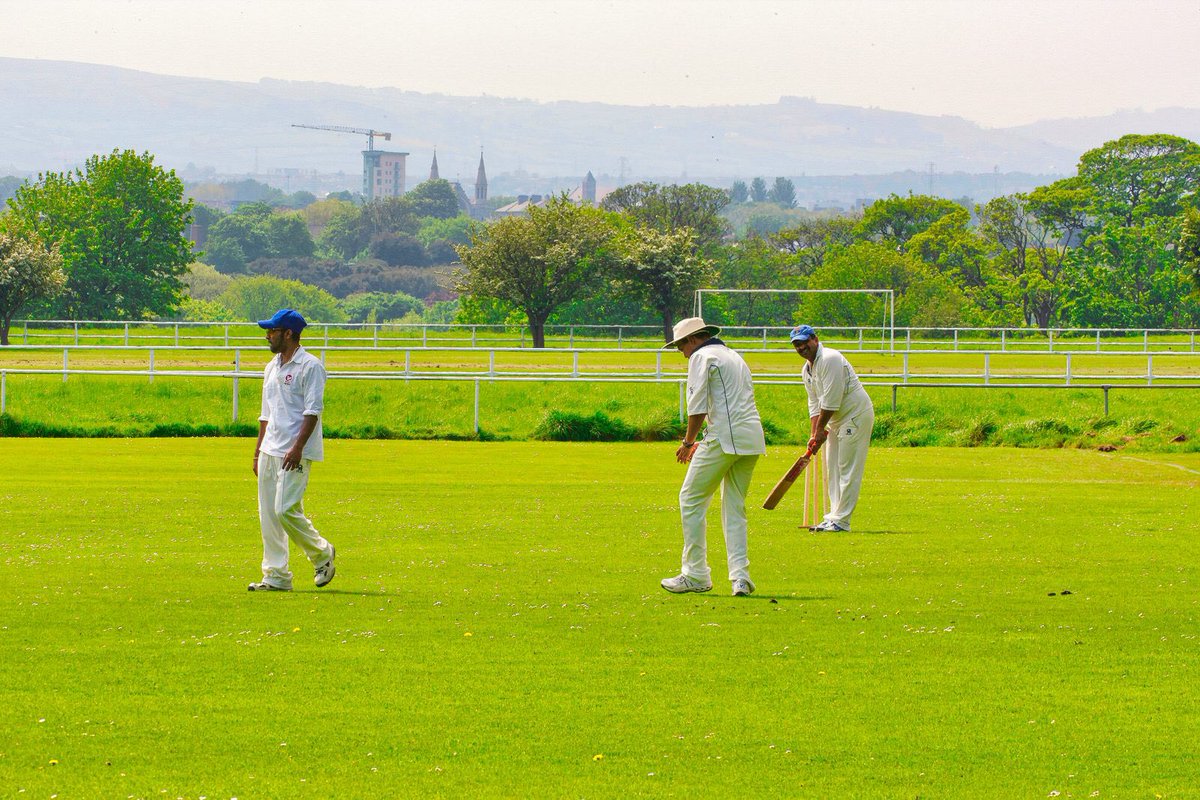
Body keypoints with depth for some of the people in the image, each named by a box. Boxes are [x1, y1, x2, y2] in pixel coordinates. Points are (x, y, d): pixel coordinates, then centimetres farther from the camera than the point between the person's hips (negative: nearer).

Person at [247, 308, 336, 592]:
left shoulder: (309, 366, -8)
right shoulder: (272, 368, 18)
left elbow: (313, 411, -15)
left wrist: (297, 447, -23)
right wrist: (258, 451, 19)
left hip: (295, 454, -9)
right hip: (270, 451, 9)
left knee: (286, 510, -15)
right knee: (268, 514, 4)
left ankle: (322, 553, 6)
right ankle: (276, 576, 7)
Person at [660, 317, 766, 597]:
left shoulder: (702, 357, -1)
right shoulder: (734, 356, 26)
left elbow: (698, 405, -9)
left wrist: (688, 442, 3)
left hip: (725, 436, -8)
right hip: (753, 438, 8)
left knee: (691, 499, 1)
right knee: (734, 507, 12)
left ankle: (696, 574, 0)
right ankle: (740, 576, 1)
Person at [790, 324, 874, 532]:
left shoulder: (829, 359, -20)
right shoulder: (807, 369, 10)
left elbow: (831, 401, -22)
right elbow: (814, 404, 11)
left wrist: (820, 429, -15)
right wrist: (814, 433, 0)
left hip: (856, 415, -10)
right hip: (836, 420, 10)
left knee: (848, 470, -9)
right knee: (833, 470, 12)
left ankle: (841, 520, -10)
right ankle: (835, 516, 17)